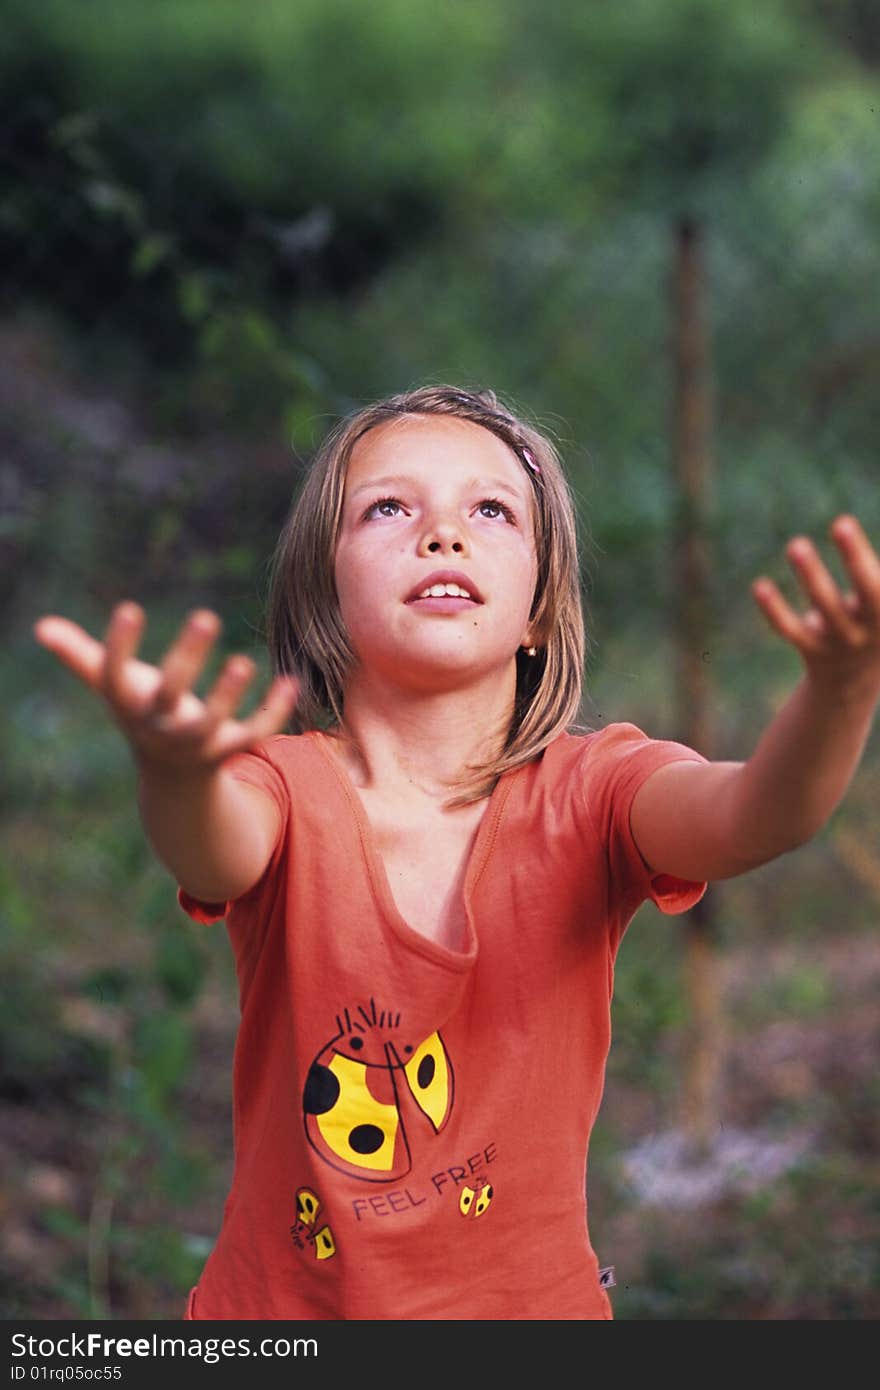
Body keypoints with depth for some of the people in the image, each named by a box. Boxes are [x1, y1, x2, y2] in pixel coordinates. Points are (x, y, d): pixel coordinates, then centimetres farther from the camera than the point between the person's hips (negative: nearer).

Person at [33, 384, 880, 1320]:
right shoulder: (285, 790, -12)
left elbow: (750, 816, -29)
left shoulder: (587, 795, -10)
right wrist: (176, 775, -56)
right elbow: (214, 852, -34)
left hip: (531, 1300, 1)